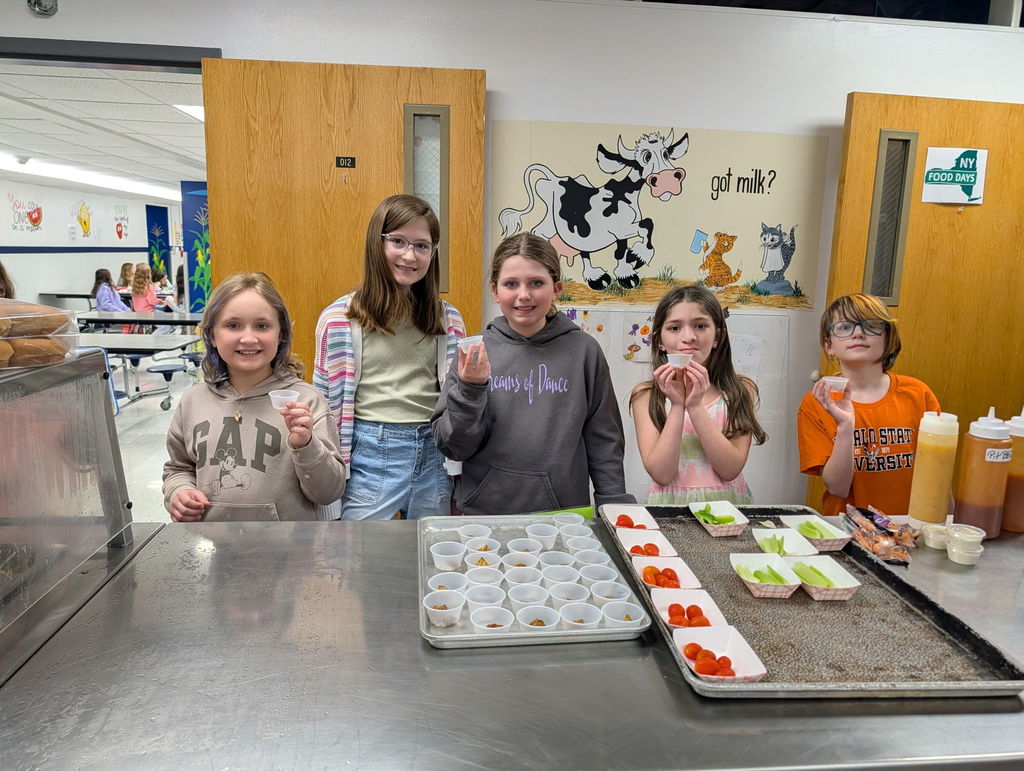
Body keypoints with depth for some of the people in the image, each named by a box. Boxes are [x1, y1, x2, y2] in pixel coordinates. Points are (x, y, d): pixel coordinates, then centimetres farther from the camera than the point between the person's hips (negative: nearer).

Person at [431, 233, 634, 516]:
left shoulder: (583, 351, -4)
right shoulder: (475, 351, -3)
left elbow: (603, 440, 2)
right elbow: (453, 447, -4)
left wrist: (616, 507, 0)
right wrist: (469, 389, -18)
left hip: (563, 511, 0)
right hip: (485, 509, 1)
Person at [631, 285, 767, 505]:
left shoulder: (741, 391, 2)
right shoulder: (646, 396, 0)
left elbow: (731, 469, -7)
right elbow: (661, 474, -8)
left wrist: (695, 406, -14)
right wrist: (677, 406, -14)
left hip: (726, 507, 1)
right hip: (669, 504, -1)